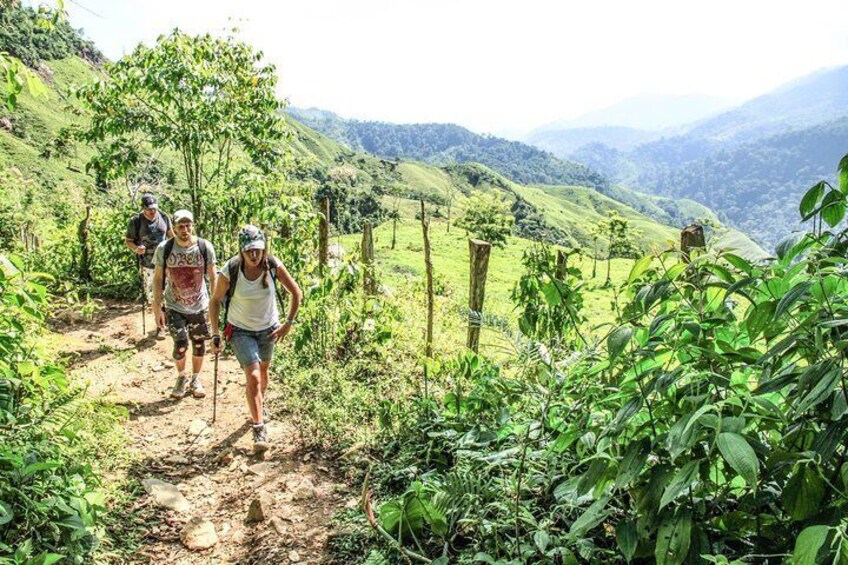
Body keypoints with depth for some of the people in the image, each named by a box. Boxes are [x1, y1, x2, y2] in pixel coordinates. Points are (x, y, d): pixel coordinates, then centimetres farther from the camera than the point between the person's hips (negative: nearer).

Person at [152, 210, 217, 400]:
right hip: (174, 307, -1)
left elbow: (212, 276, -2)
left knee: (199, 344, 12)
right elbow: (158, 278, -3)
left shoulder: (205, 247, -11)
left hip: (200, 306, 1)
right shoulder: (164, 249, -12)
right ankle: (181, 378, 20)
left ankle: (195, 379, 35)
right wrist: (157, 307, -3)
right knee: (180, 345, -9)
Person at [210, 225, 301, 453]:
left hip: (268, 328, 3)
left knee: (263, 370, 22)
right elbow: (215, 301, -8)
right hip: (241, 331, -3)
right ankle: (259, 429, -4)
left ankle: (259, 405, 51)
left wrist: (288, 323, -9)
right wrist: (215, 334, -8)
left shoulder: (273, 265, -20)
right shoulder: (230, 271, -24)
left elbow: (296, 293, -7)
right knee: (253, 376, -14)